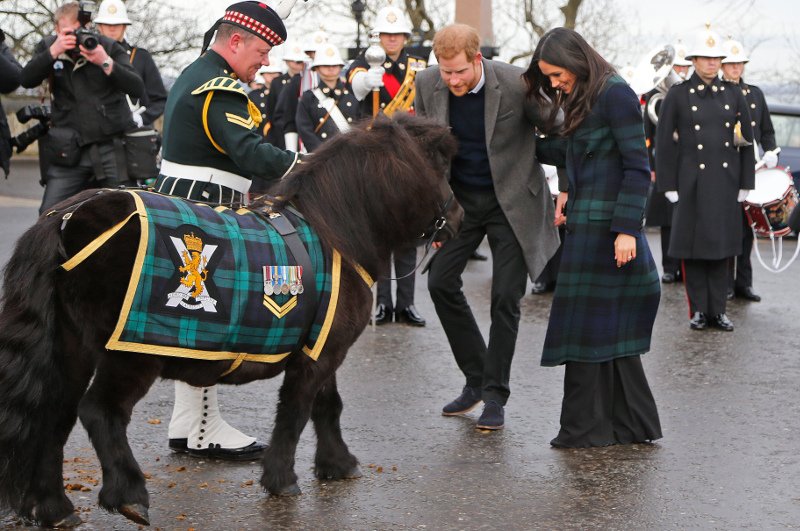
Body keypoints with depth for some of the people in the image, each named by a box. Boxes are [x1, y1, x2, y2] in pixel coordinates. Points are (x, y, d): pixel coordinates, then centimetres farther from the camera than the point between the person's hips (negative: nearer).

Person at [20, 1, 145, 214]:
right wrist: (53, 52, -21)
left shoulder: (110, 48, 0)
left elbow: (138, 89, -11)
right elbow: (27, 80, -10)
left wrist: (106, 63, -24)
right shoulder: (47, 47, 6)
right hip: (70, 150, 1)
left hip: (112, 147, -1)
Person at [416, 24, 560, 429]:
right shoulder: (427, 85, -11)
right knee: (441, 281, -1)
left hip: (511, 200, -4)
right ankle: (476, 378, 16)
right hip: (458, 198, 4)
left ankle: (495, 395, 8)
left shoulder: (516, 84, -22)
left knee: (505, 297, -4)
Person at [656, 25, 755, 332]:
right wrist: (669, 186, -7)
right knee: (693, 247, 2)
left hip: (725, 182, 3)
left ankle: (718, 311, 12)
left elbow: (747, 140, 9)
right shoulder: (677, 95, -1)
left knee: (722, 246, 5)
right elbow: (664, 142, -2)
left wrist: (745, 183, 4)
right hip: (692, 182, -2)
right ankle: (698, 310, 11)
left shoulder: (733, 94, 8)